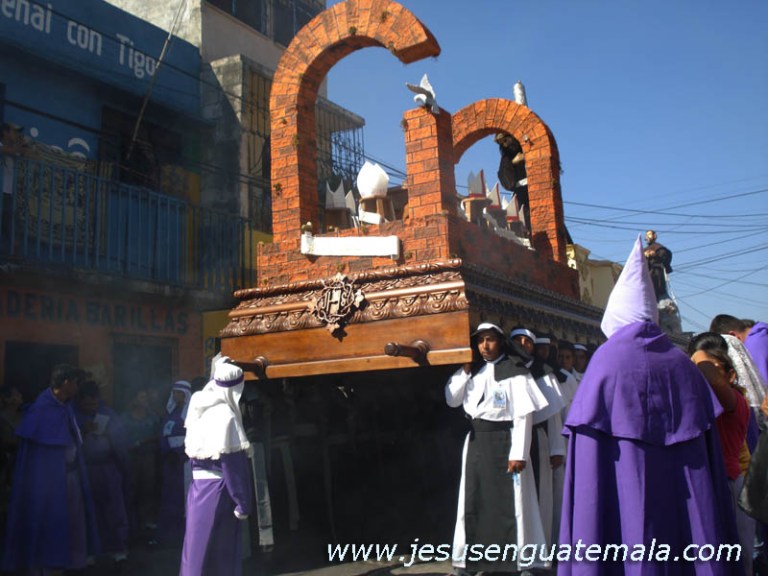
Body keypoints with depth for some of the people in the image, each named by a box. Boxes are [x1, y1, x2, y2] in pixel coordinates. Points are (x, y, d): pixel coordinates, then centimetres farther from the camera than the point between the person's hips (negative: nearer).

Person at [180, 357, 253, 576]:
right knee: (222, 553, 5)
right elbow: (234, 465, -19)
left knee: (198, 545, 16)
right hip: (218, 489, -7)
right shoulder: (226, 416, -18)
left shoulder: (200, 408, 3)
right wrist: (243, 503, -12)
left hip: (198, 487, 7)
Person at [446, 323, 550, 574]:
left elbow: (524, 414, -12)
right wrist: (465, 370, -1)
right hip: (476, 441, 6)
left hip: (504, 440, -6)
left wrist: (519, 453, -18)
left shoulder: (514, 370, -8)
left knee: (509, 502, -3)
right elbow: (452, 400, 9)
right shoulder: (474, 371, 11)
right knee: (475, 500, 12)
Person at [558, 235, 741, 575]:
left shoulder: (606, 361, -9)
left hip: (624, 501, -4)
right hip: (682, 497, 4)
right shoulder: (682, 364, 5)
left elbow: (589, 451, -11)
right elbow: (711, 453, 7)